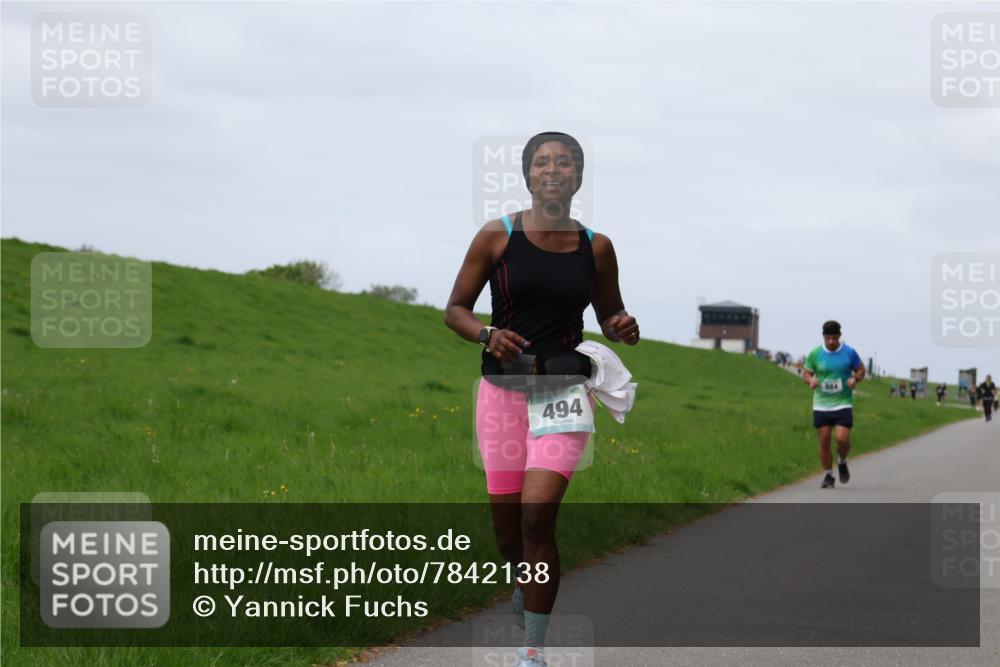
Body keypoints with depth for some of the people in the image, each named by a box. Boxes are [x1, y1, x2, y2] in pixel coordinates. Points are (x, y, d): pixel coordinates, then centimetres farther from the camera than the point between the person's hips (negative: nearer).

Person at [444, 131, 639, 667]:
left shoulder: (596, 247, 4)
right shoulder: (498, 236, -1)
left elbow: (609, 314, 17)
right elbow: (455, 309, 3)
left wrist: (623, 329, -6)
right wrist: (487, 336, -17)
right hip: (502, 387, 1)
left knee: (537, 516, -16)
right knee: (507, 527, 6)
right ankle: (525, 581, 43)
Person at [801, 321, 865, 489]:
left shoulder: (849, 353, -2)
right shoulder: (815, 354, 0)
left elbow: (861, 370, 10)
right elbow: (806, 373, 8)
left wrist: (855, 379, -12)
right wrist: (810, 380, -15)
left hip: (843, 404, -1)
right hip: (821, 405, 1)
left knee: (842, 439, -14)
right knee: (824, 441, 1)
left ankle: (842, 462, 18)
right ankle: (828, 476, 15)